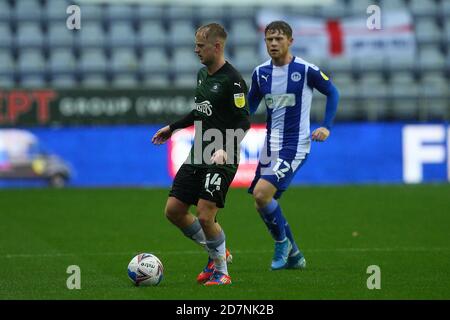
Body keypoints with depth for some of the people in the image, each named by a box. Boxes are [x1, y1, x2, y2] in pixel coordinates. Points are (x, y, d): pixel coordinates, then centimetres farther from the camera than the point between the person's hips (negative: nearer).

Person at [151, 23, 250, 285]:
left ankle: (221, 271, 5)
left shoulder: (232, 79, -14)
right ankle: (217, 252, 23)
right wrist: (173, 128, 30)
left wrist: (225, 149, -29)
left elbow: (244, 122, -17)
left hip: (222, 159, -9)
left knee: (205, 216, -16)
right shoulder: (202, 74, 12)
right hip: (198, 156, 9)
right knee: (173, 210, 5)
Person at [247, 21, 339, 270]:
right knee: (261, 203, 9)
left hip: (294, 146, -6)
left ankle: (282, 242, 3)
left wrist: (326, 127, -6)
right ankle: (293, 255, 26)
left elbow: (332, 93, 3)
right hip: (270, 145, 6)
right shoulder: (261, 72, 4)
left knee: (261, 193, -22)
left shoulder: (306, 70, -10)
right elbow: (249, 106, 15)